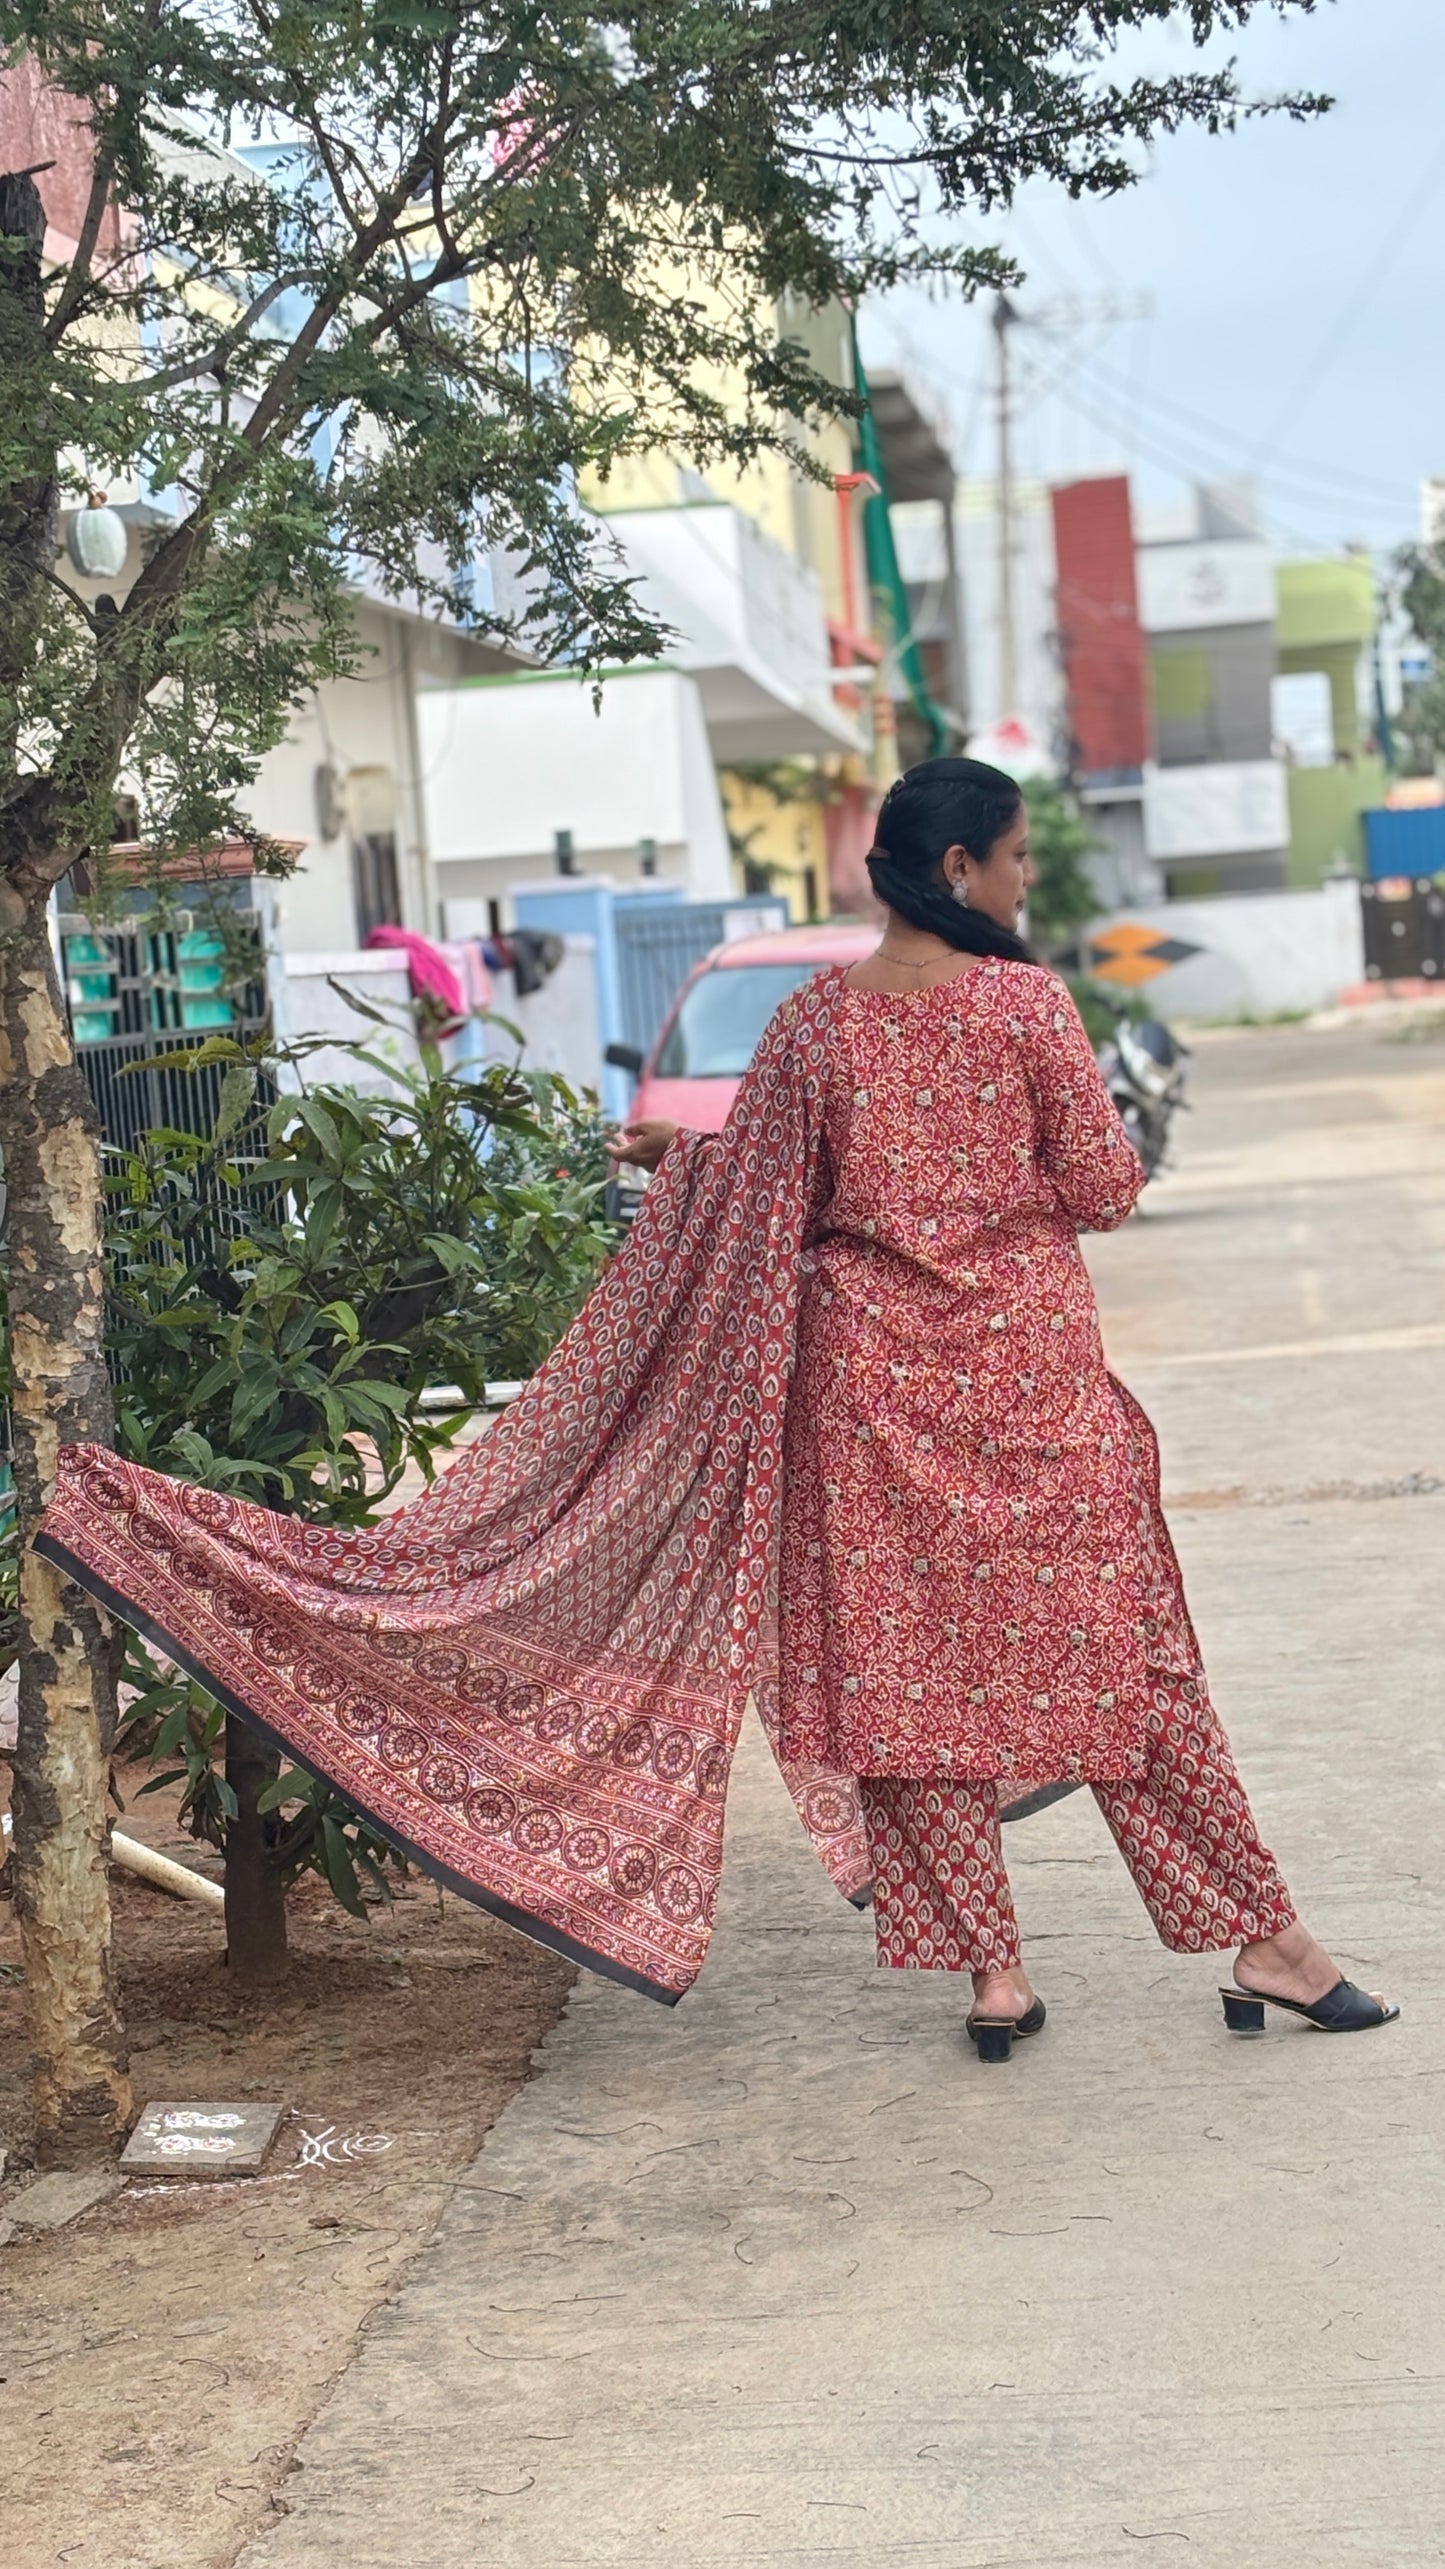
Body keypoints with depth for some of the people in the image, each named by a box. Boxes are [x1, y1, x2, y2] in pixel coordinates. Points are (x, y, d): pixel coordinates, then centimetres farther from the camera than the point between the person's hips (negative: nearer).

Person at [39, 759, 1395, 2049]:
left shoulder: (814, 1020, 0)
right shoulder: (1027, 1001, -9)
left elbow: (755, 1198, 7)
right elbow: (1102, 1188, -7)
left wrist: (674, 1156, 26)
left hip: (871, 1367, 2)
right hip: (1031, 1362, -2)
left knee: (908, 1665, 8)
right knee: (1107, 1649, 5)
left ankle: (991, 1971, 10)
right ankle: (1264, 1941, 10)